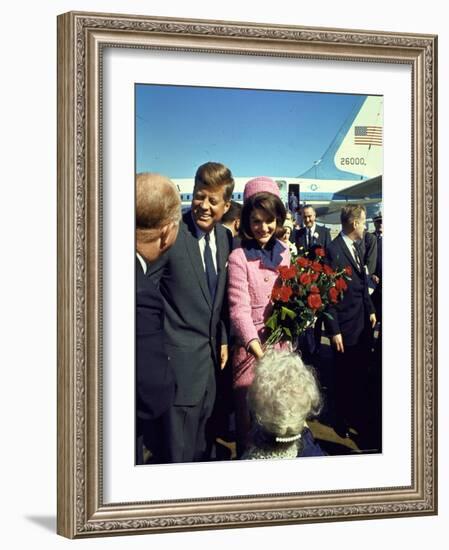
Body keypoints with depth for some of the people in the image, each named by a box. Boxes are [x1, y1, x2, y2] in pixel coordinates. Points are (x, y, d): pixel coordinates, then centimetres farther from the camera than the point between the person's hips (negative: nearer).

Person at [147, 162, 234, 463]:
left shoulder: (226, 238, 6)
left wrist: (223, 340, 14)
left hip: (212, 351, 7)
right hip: (181, 355, -7)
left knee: (203, 442, 19)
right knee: (181, 448, -1)